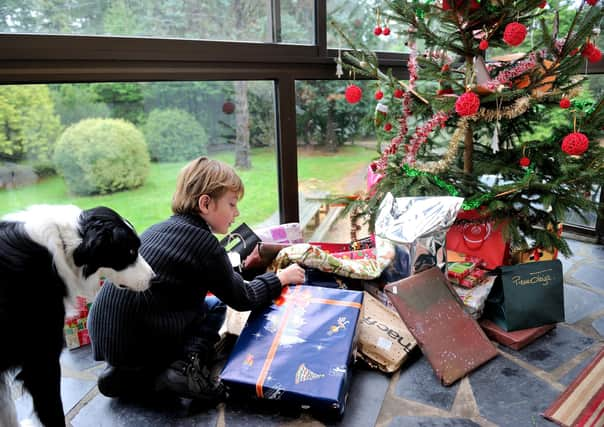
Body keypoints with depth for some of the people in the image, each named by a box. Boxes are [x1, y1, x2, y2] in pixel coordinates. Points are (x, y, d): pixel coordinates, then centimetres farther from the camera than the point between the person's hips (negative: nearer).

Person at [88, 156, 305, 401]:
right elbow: (242, 299, -1)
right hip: (138, 343, -7)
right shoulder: (204, 243, -11)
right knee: (214, 306, 10)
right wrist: (281, 278, 11)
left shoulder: (159, 229, 12)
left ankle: (129, 374, 12)